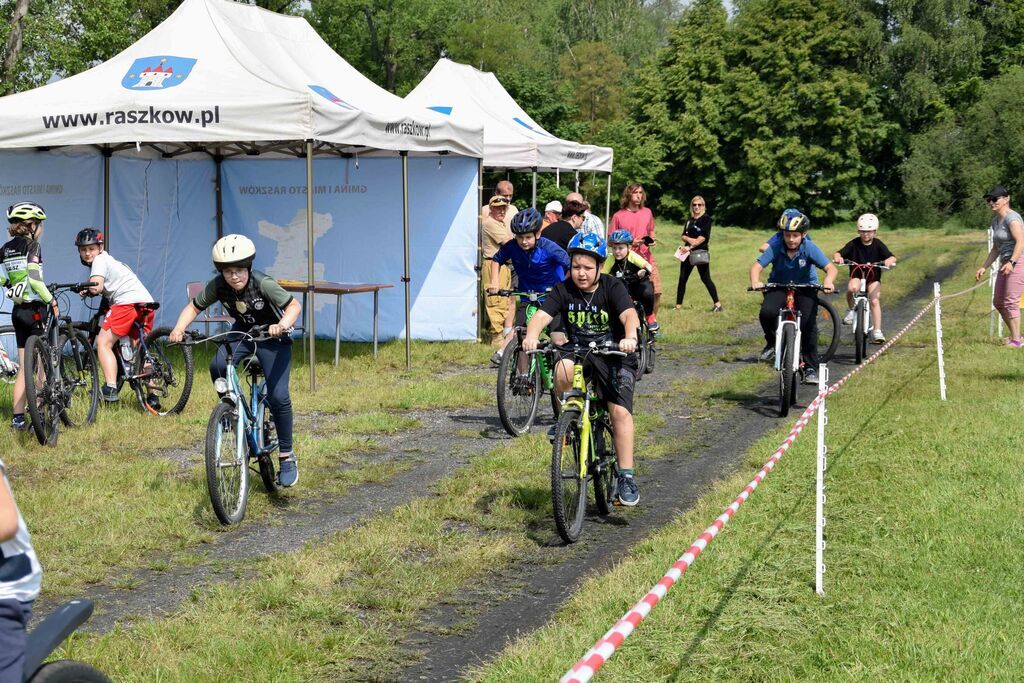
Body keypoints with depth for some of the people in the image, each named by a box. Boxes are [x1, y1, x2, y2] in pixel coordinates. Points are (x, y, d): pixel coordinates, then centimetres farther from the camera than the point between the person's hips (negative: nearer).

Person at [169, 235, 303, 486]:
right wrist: (179, 328, -26)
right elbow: (194, 307, -7)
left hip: (272, 337, -4)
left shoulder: (263, 284, -29)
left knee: (278, 396, -15)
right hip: (242, 332, 4)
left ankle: (287, 458, -1)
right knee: (218, 367, -27)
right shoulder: (218, 286, -18)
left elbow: (294, 305, -31)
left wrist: (282, 325, -52)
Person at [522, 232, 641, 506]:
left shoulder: (612, 287, -11)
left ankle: (626, 477, -10)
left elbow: (629, 314, -28)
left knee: (620, 412, -18)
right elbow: (541, 315, -17)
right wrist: (531, 336, -39)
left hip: (613, 355, -2)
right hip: (578, 351, 2)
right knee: (563, 370, -34)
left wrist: (630, 337, -50)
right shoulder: (563, 290, -4)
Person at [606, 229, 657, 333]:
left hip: (639, 283, -3)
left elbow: (648, 266, -36)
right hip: (621, 287, 3)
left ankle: (649, 316, -6)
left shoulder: (633, 256, -22)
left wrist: (641, 273, -56)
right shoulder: (611, 260, -14)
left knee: (647, 293, -35)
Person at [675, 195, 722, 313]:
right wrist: (690, 239, -13)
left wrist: (690, 246, -16)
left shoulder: (706, 219, -3)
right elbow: (683, 236, 8)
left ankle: (717, 304, -3)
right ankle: (678, 305, 7)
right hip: (688, 252, 6)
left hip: (701, 252, -6)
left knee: (705, 278, -7)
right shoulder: (689, 220, 16)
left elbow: (703, 237, -12)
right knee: (682, 278, 3)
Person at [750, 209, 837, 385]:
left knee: (808, 325, -16)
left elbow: (831, 268, -28)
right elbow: (757, 266, -25)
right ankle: (772, 342, 2)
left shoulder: (809, 248, -20)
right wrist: (755, 282, -46)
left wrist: (828, 281, -50)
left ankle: (811, 368, -3)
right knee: (767, 312, -28)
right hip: (778, 288, 0)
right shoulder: (776, 249, -19)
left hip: (805, 289, 0)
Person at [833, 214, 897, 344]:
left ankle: (877, 332, -15)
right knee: (852, 288, -33)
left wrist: (890, 260, -43)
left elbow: (892, 257, -18)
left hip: (873, 278, 0)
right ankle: (852, 311, -4)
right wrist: (838, 257, -43)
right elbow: (838, 253, -18)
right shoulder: (854, 244, -8)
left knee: (875, 301, -19)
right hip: (857, 275, 0)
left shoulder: (878, 245, -6)